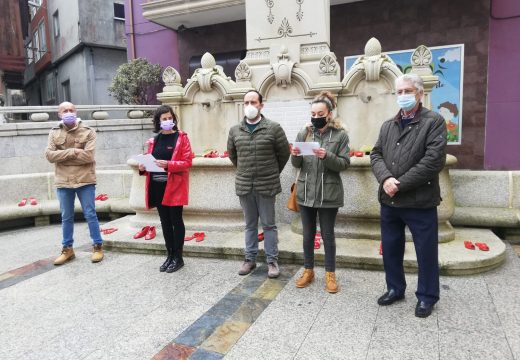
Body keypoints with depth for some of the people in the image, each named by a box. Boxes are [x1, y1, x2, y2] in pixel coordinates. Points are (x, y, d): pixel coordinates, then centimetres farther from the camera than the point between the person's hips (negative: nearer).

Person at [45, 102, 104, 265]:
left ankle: (98, 246, 14)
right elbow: (49, 155, -5)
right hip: (63, 181, 3)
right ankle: (67, 249, 25)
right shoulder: (54, 133, 7)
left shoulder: (88, 132, -3)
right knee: (66, 217, 13)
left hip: (85, 180, -3)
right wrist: (73, 151, -15)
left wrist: (63, 156, -10)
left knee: (90, 215, 3)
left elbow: (88, 156, -15)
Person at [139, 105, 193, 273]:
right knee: (165, 222, 11)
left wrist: (168, 164, -24)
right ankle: (170, 255, 22)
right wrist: (143, 167, -4)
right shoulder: (154, 141, 12)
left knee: (176, 220, 1)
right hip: (157, 186, 5)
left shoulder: (181, 138, -3)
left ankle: (178, 257, 11)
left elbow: (187, 162, -11)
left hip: (174, 186, -5)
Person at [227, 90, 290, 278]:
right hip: (244, 185, 3)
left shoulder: (273, 128, -6)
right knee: (250, 224, 15)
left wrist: (273, 173, 9)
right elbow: (232, 154, 18)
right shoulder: (235, 130, 4)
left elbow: (284, 153, 1)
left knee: (268, 224, 6)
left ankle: (272, 261, 18)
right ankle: (250, 259, 27)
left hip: (267, 185, -3)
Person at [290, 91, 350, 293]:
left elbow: (344, 163, -8)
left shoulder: (340, 135, -3)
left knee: (328, 235, 8)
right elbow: (297, 164, 6)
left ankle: (330, 274, 23)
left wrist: (327, 156, -24)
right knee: (308, 234, 13)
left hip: (329, 194, -3)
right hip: (306, 192, 3)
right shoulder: (304, 133, 5)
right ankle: (308, 271, 29)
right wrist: (295, 155, -16)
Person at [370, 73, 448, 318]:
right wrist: (385, 179, -15)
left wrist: (400, 185, -18)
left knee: (426, 252, 8)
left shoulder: (434, 122, -5)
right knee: (391, 248, 16)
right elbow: (376, 155, 6)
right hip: (389, 201, 6)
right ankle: (395, 288, 36)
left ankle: (426, 296, 27)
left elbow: (434, 160, -16)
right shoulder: (387, 126, 13)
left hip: (420, 201, -5)